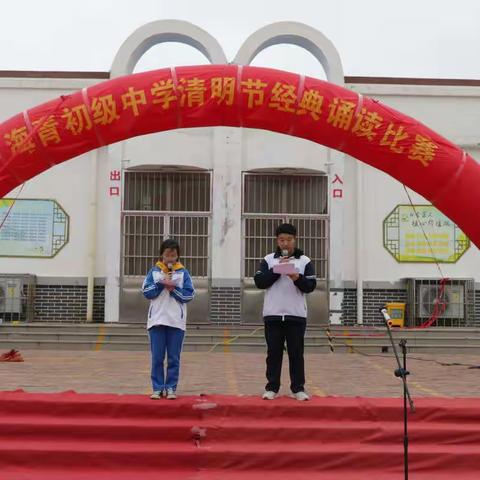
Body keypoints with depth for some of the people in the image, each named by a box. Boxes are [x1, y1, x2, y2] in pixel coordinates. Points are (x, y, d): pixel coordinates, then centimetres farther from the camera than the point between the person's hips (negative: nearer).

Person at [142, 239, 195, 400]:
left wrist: (173, 289, -12)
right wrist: (161, 284, -12)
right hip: (157, 320, 1)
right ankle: (157, 388, 10)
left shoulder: (183, 272, 5)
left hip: (176, 321, 0)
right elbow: (146, 292, -1)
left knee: (174, 358, 3)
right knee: (157, 357, 2)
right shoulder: (154, 271, 7)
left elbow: (190, 295, -1)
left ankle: (171, 388, 11)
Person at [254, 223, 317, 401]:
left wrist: (298, 278, -20)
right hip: (273, 315, 0)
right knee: (274, 353, 4)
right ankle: (272, 388, 11)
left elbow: (311, 286, -1)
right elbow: (259, 282, -3)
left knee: (296, 353, 3)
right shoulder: (268, 260, 7)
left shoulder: (304, 261, 6)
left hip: (296, 315, 0)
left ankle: (298, 388, 10)